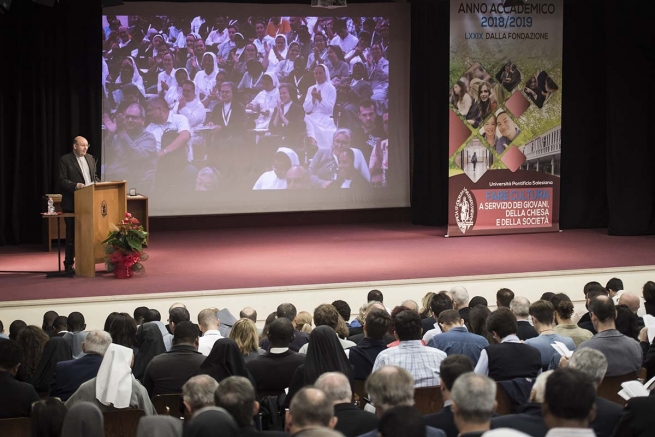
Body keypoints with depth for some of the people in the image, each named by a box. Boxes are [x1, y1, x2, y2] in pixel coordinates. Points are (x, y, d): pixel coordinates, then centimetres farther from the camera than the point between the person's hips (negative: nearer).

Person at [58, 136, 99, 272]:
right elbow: (62, 181, -11)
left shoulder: (90, 159, 13)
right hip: (72, 203, -5)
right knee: (72, 234, 1)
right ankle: (69, 264, 8)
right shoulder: (65, 160, -5)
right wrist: (76, 186, -25)